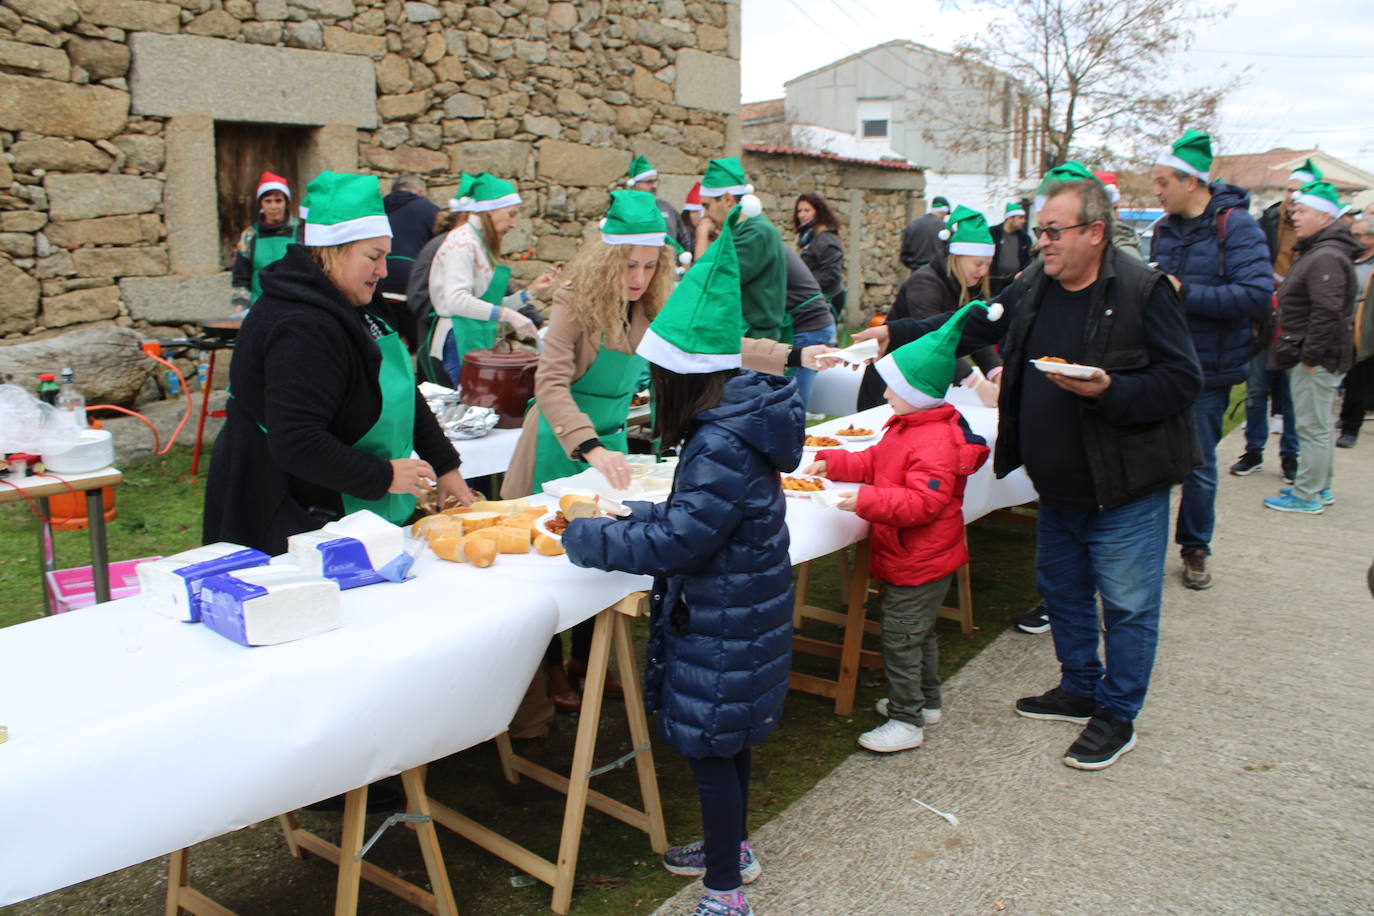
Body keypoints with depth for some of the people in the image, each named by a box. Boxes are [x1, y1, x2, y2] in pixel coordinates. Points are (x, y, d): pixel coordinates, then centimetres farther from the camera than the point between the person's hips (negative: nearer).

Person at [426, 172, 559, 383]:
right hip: (461, 344, -9)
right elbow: (456, 300, -23)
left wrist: (531, 291, 11)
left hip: (481, 342, 9)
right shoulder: (463, 241, -9)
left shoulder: (482, 245, 18)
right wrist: (508, 315, -27)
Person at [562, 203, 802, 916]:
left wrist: (580, 537, -16)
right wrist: (632, 515, 5)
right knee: (724, 741, 24)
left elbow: (672, 543, -26)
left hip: (725, 625, -10)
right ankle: (732, 848, 44)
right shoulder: (735, 414, 2)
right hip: (733, 611, 10)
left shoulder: (724, 445, -29)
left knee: (709, 749, 4)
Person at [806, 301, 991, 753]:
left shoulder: (936, 443, -27)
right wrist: (832, 464, 12)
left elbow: (924, 502, -33)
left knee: (901, 638, -2)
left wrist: (867, 501, -37)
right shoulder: (906, 426, 7)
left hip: (919, 563, -11)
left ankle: (906, 721, 10)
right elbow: (875, 461, 20)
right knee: (919, 632, 23)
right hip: (909, 558, 11)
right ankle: (925, 701, 39)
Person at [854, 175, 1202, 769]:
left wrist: (1108, 392, -29)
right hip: (1057, 488, 7)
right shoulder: (1034, 288, 4)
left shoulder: (1143, 291, -16)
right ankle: (1080, 690, 39)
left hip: (1125, 489, -7)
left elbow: (1182, 381, -16)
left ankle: (1117, 716, 21)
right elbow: (971, 327, 14)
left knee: (1126, 604, 5)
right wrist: (894, 335, 7)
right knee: (1063, 590, 20)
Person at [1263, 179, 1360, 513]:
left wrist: (1310, 356, -23)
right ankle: (1320, 488, 28)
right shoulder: (1316, 252, 16)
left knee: (1313, 428, -4)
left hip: (1316, 361, -11)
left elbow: (1327, 313, -27)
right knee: (1320, 426, 18)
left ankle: (1306, 497, 3)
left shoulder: (1326, 258, -19)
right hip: (1313, 357, 11)